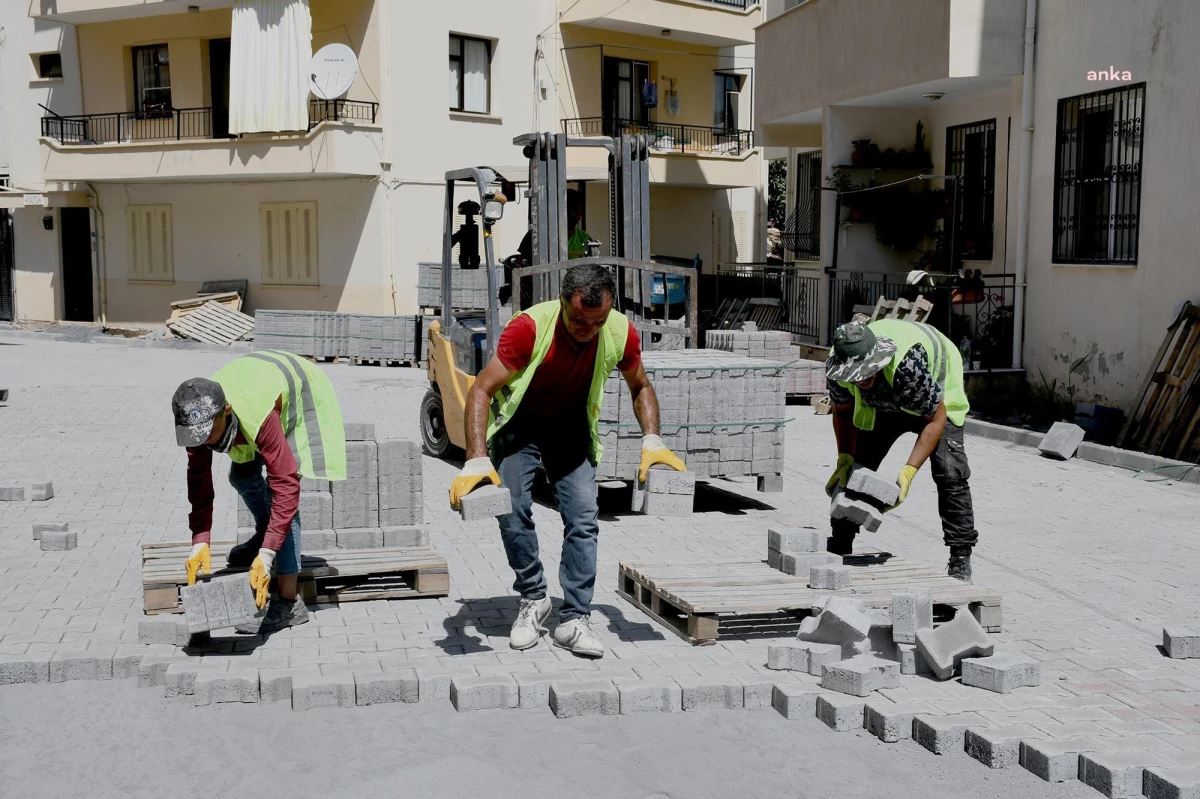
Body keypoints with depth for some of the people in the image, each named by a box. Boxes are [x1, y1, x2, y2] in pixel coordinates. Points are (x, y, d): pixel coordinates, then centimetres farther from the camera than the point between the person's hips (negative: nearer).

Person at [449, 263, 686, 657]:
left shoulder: (620, 333, -20)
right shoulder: (530, 327, -31)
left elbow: (640, 387, 1)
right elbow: (481, 390, -28)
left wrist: (651, 441, -13)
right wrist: (477, 460, -37)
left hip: (572, 427, 3)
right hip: (520, 423, -2)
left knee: (583, 518, -9)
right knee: (513, 512, -15)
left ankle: (575, 620, -3)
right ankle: (534, 600, 7)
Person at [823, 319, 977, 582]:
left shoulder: (907, 363, -47)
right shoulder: (837, 367, -30)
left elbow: (936, 418, -32)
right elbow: (843, 411, -7)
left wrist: (908, 473, -37)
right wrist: (844, 459, -20)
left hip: (936, 399, -4)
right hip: (881, 402, 4)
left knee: (949, 472, -18)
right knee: (854, 472, -2)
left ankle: (960, 560, -9)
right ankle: (838, 550, 13)